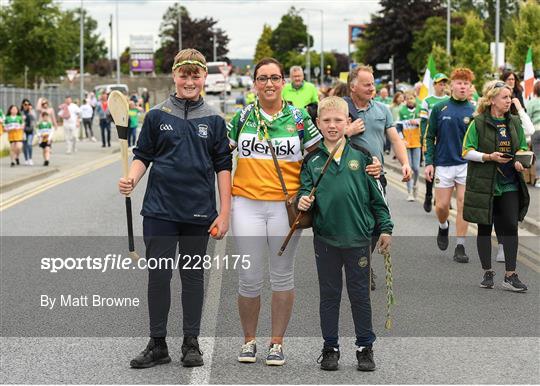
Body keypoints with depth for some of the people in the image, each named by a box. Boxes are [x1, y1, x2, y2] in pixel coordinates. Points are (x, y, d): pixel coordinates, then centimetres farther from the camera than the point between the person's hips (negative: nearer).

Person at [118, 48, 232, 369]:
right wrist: (131, 180, -14)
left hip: (198, 212, 0)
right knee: (159, 275, 1)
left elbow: (223, 166, 5)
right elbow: (143, 156, 7)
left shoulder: (213, 120, 4)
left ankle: (192, 343, 17)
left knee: (193, 275, 8)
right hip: (160, 210, 0)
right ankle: (158, 345, 11)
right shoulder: (158, 115, 3)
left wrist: (224, 213, 0)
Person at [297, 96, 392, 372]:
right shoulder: (312, 160, 2)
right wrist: (303, 201, -19)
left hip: (358, 237, -1)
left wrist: (385, 228, 4)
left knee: (360, 294, 8)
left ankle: (365, 347, 20)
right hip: (325, 238, 1)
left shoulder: (361, 156, 1)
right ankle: (330, 347, 21)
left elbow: (376, 194, 4)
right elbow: (304, 190, 4)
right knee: (329, 294, 10)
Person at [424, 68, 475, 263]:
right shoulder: (439, 109, 0)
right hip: (443, 164, 0)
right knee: (441, 206, 4)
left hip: (467, 164, 0)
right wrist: (429, 162, -3)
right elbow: (430, 137, 3)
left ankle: (460, 247, 5)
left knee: (463, 205, -2)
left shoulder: (473, 112, 0)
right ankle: (443, 227, 37)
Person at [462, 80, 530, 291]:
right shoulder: (478, 123, -6)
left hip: (510, 184, 3)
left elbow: (523, 147, 17)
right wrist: (489, 157, -19)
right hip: (484, 184, -3)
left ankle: (510, 275, -1)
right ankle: (487, 272, 17)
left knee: (511, 227, -4)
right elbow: (467, 151, -6)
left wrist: (519, 160, -4)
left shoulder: (515, 122, 8)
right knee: (485, 228, 6)